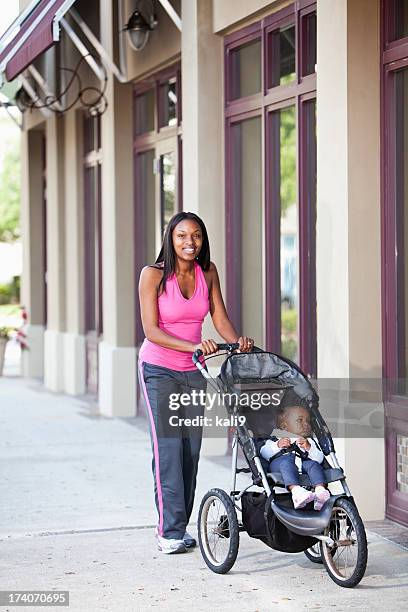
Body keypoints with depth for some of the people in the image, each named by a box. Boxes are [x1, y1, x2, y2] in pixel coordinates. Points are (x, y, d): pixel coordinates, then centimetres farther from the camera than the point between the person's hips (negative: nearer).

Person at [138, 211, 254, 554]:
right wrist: (194, 346, -30)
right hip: (159, 369, -5)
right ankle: (169, 531, -7)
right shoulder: (154, 275, -13)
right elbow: (152, 330, -17)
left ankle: (177, 526, 14)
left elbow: (220, 318, 2)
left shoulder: (208, 273, 1)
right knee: (168, 448, -11)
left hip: (193, 371, 5)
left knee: (191, 449, 4)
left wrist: (237, 340, -20)